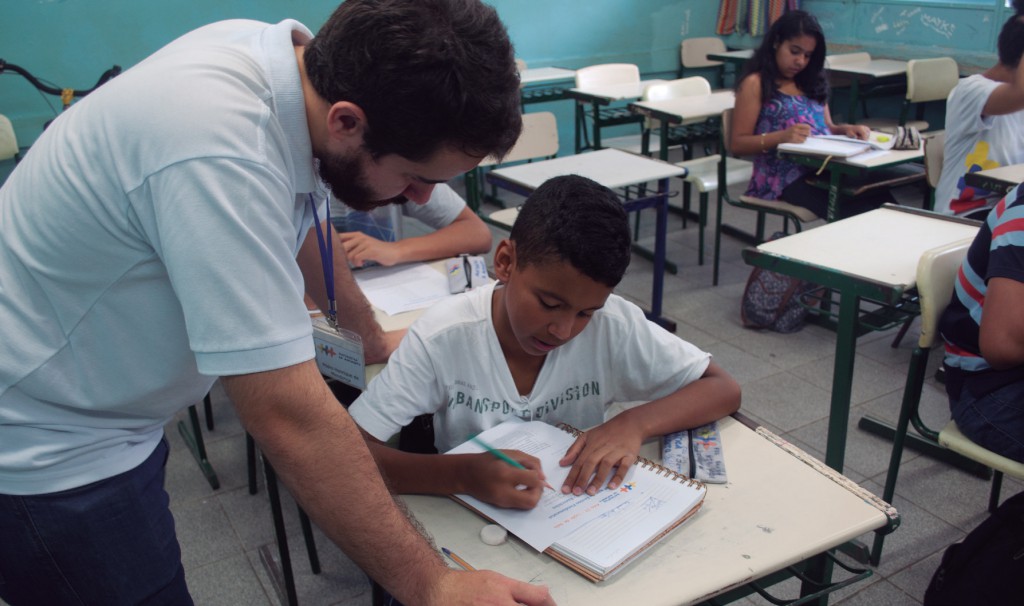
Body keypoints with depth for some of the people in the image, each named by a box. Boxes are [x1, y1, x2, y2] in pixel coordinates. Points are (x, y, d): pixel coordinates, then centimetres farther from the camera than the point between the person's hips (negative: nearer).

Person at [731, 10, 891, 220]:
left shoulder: (811, 82, 25)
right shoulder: (755, 84, 3)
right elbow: (737, 144, -3)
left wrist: (845, 129, 3)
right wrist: (781, 136, -20)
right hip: (784, 177, -6)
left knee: (880, 199, -26)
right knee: (850, 211, -34)